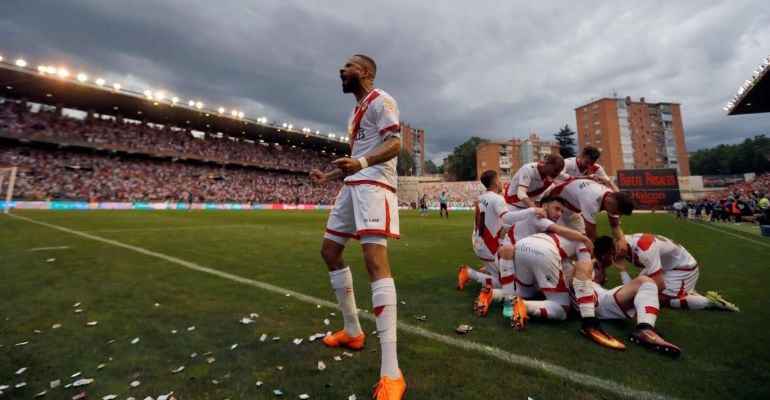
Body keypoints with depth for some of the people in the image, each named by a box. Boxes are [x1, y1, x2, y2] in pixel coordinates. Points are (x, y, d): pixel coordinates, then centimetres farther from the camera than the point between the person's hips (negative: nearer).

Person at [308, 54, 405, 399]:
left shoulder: (380, 100, -2)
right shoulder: (355, 111, 26)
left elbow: (395, 144, -16)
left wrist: (361, 163, -33)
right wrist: (330, 176, 23)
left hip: (373, 184, -10)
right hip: (353, 185, 10)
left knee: (375, 258, -23)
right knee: (329, 251, 11)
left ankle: (391, 372, -20)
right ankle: (352, 331, 23)